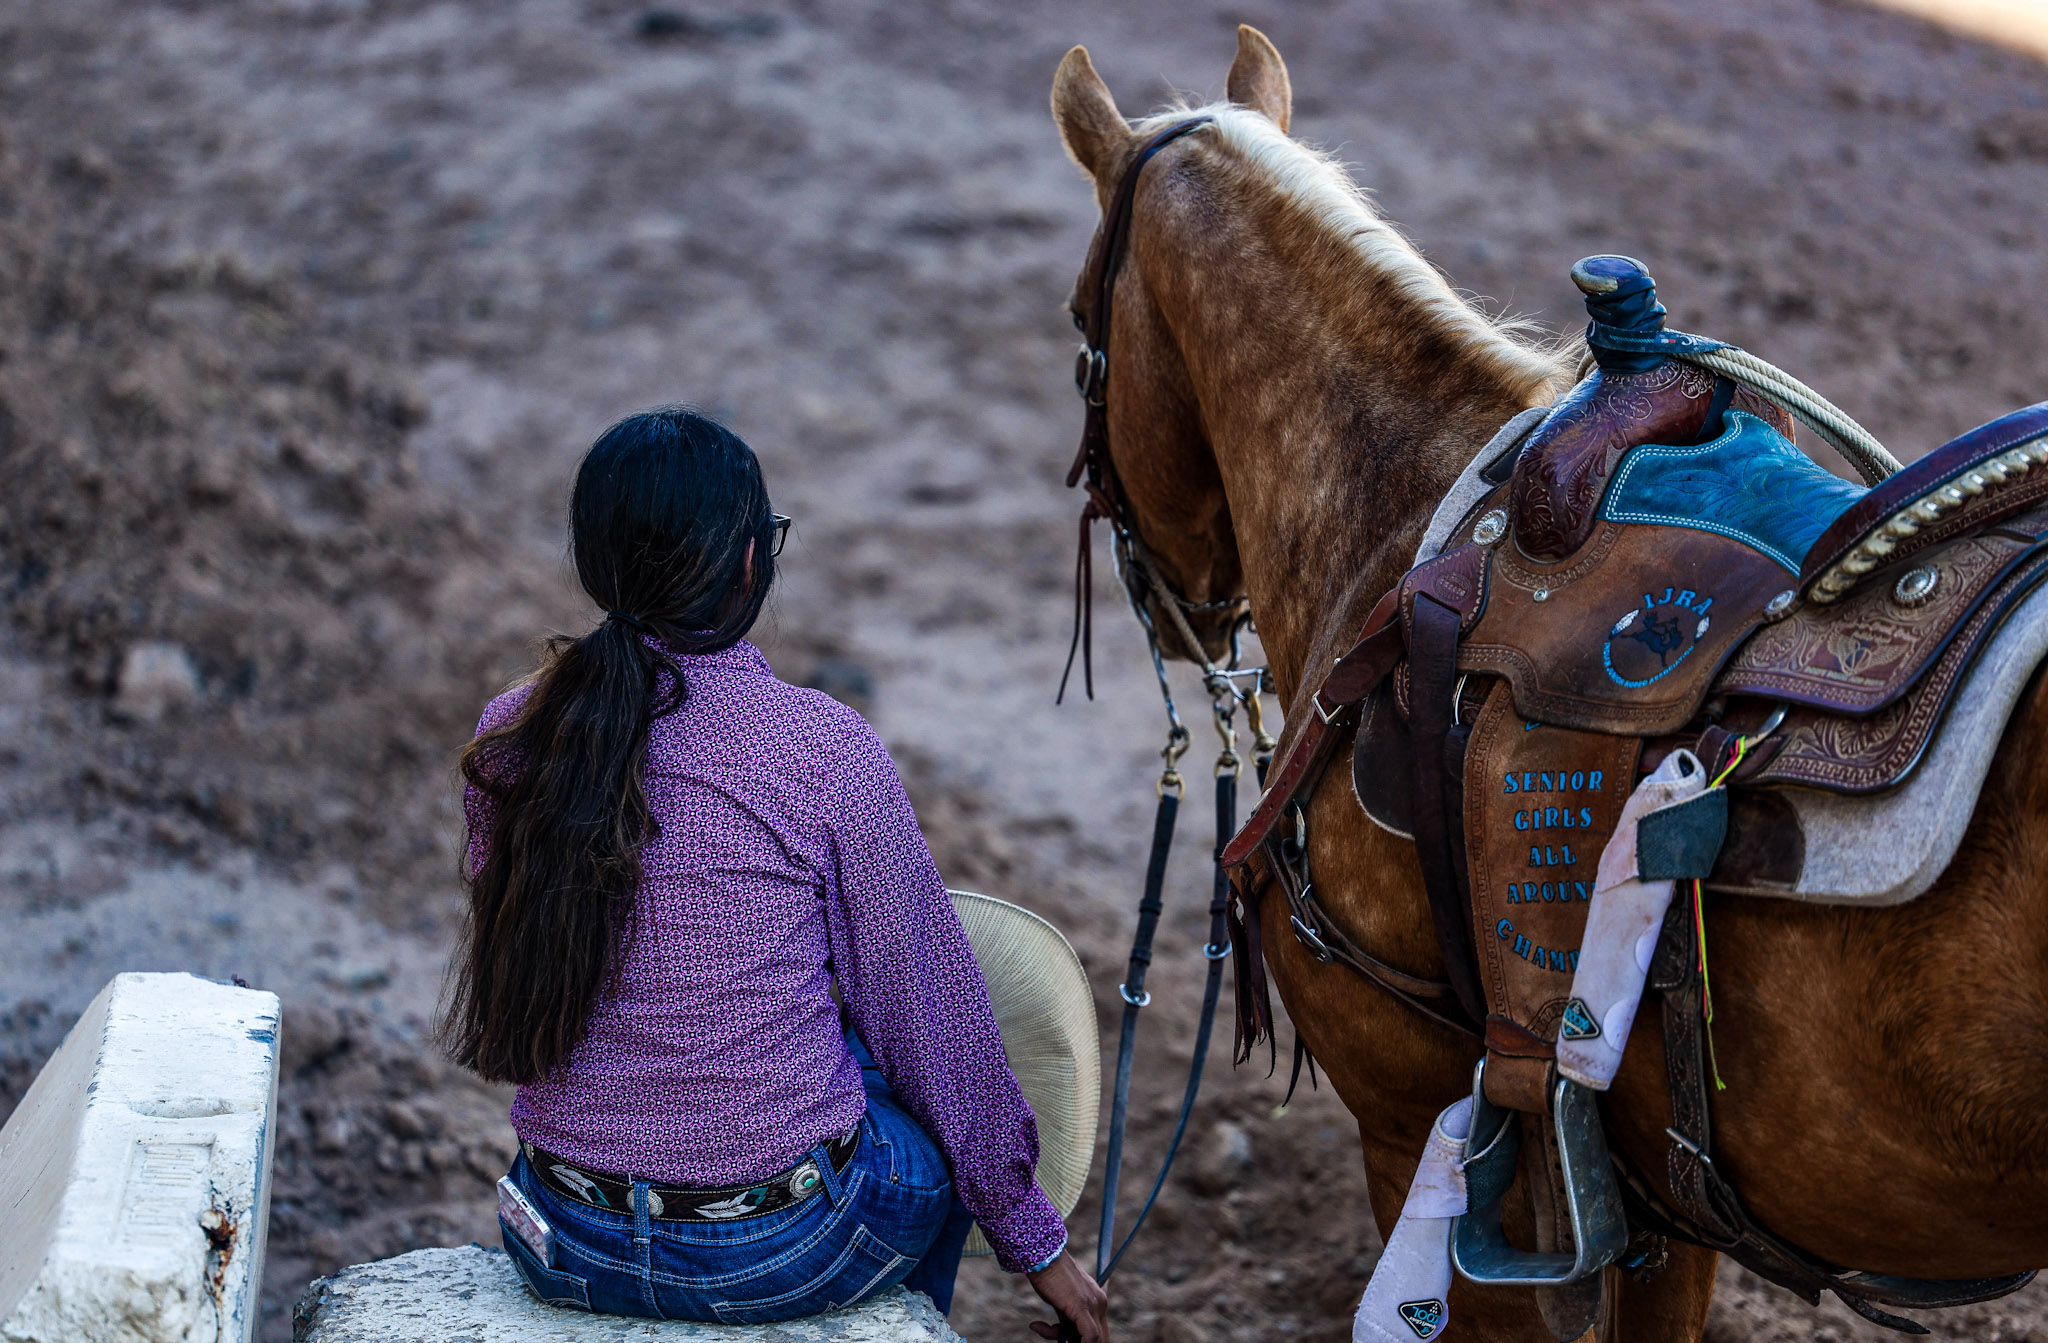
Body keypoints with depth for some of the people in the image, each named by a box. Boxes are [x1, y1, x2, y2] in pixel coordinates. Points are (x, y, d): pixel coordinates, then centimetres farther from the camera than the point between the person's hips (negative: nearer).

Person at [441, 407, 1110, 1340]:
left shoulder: (508, 739, -4)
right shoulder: (824, 749, -16)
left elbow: (508, 1008, 9)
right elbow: (929, 1012, -6)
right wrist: (1033, 1241, 7)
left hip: (564, 1250, 5)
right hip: (778, 1255, -4)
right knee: (947, 1127, 27)